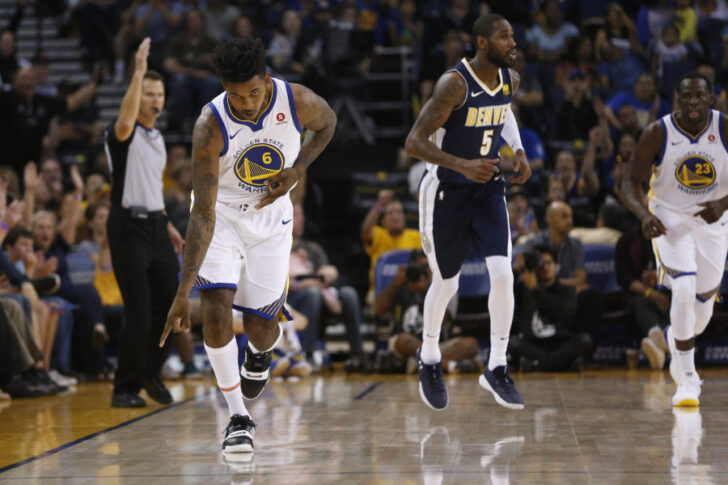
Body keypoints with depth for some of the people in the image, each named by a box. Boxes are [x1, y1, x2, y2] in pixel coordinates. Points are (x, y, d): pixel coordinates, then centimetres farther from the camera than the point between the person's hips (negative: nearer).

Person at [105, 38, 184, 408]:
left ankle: (150, 371, 23)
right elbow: (125, 120, -35)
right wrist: (138, 71, -37)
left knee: (169, 302, 6)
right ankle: (125, 388, 0)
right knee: (139, 312, -9)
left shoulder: (157, 138, 16)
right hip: (129, 226, -8)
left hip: (156, 224, 8)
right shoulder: (124, 134, -9)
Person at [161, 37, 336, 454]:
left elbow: (328, 123, 4)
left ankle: (260, 351, 44)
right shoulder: (211, 127, -29)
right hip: (222, 214, -2)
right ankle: (239, 418, -7)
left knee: (261, 329, 2)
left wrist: (297, 170, -15)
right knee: (215, 304, -23)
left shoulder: (298, 101, -23)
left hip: (271, 218, 2)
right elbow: (203, 214, -31)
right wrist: (183, 292, -37)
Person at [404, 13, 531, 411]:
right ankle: (429, 359, 35)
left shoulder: (510, 80, -3)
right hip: (447, 191, -4)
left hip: (488, 188, 5)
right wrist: (463, 165, -37)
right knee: (446, 284, 9)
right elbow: (414, 142, -25)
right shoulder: (455, 83, -23)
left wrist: (518, 151, 5)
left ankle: (496, 368, 0)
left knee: (503, 275, -12)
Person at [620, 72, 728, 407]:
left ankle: (677, 341, 47)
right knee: (684, 290, -23)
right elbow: (631, 182, -12)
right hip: (670, 221, -3)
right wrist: (644, 215, -31)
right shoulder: (658, 133, -15)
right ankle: (688, 379, -12)